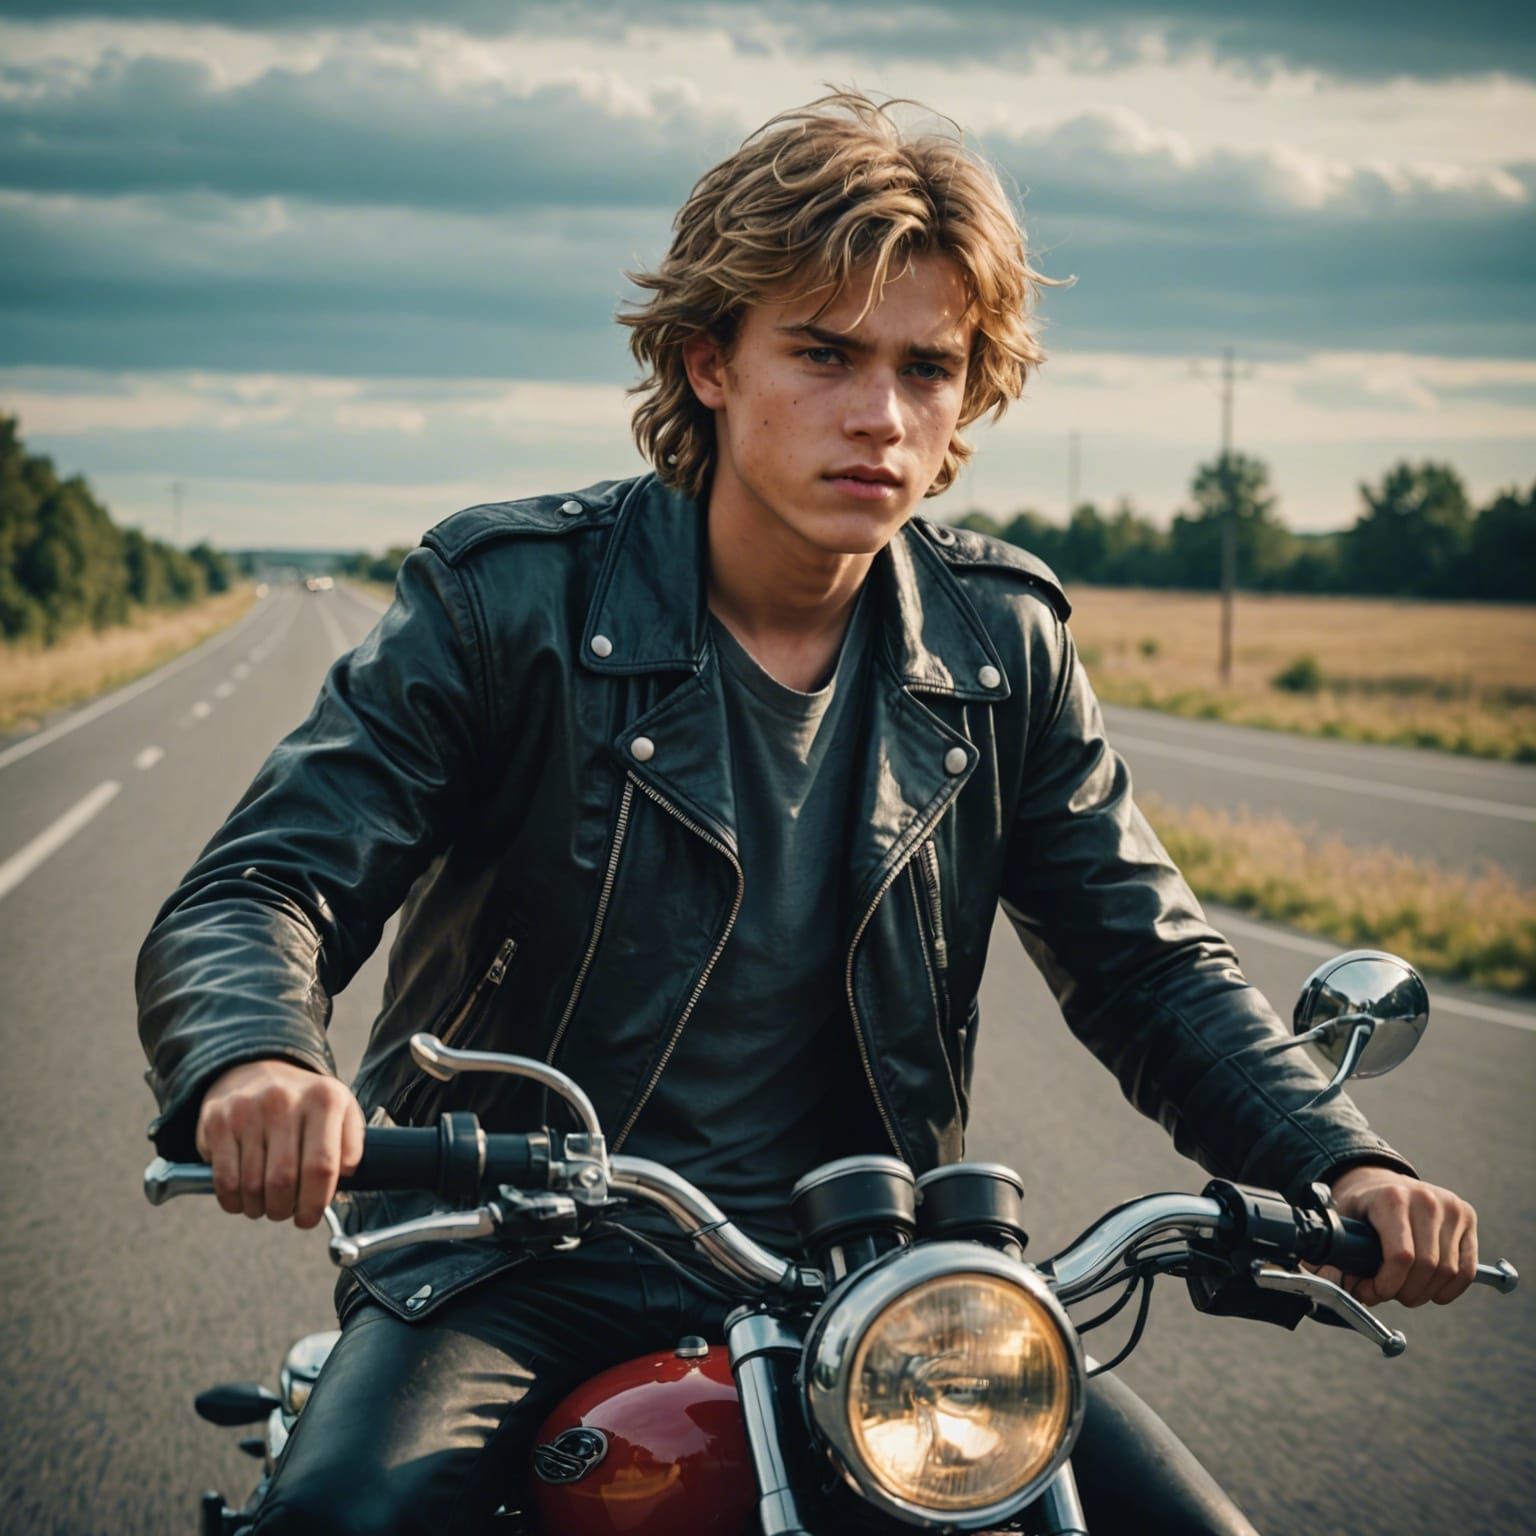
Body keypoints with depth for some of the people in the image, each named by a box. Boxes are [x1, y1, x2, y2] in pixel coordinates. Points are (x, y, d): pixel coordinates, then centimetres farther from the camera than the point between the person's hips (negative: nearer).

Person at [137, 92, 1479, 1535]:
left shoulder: (1002, 642, 3)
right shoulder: (508, 596, -9)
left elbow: (1147, 957, 6)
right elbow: (249, 894, -14)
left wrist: (1340, 1162, -13)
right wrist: (256, 1062, -40)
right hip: (519, 1267, -3)